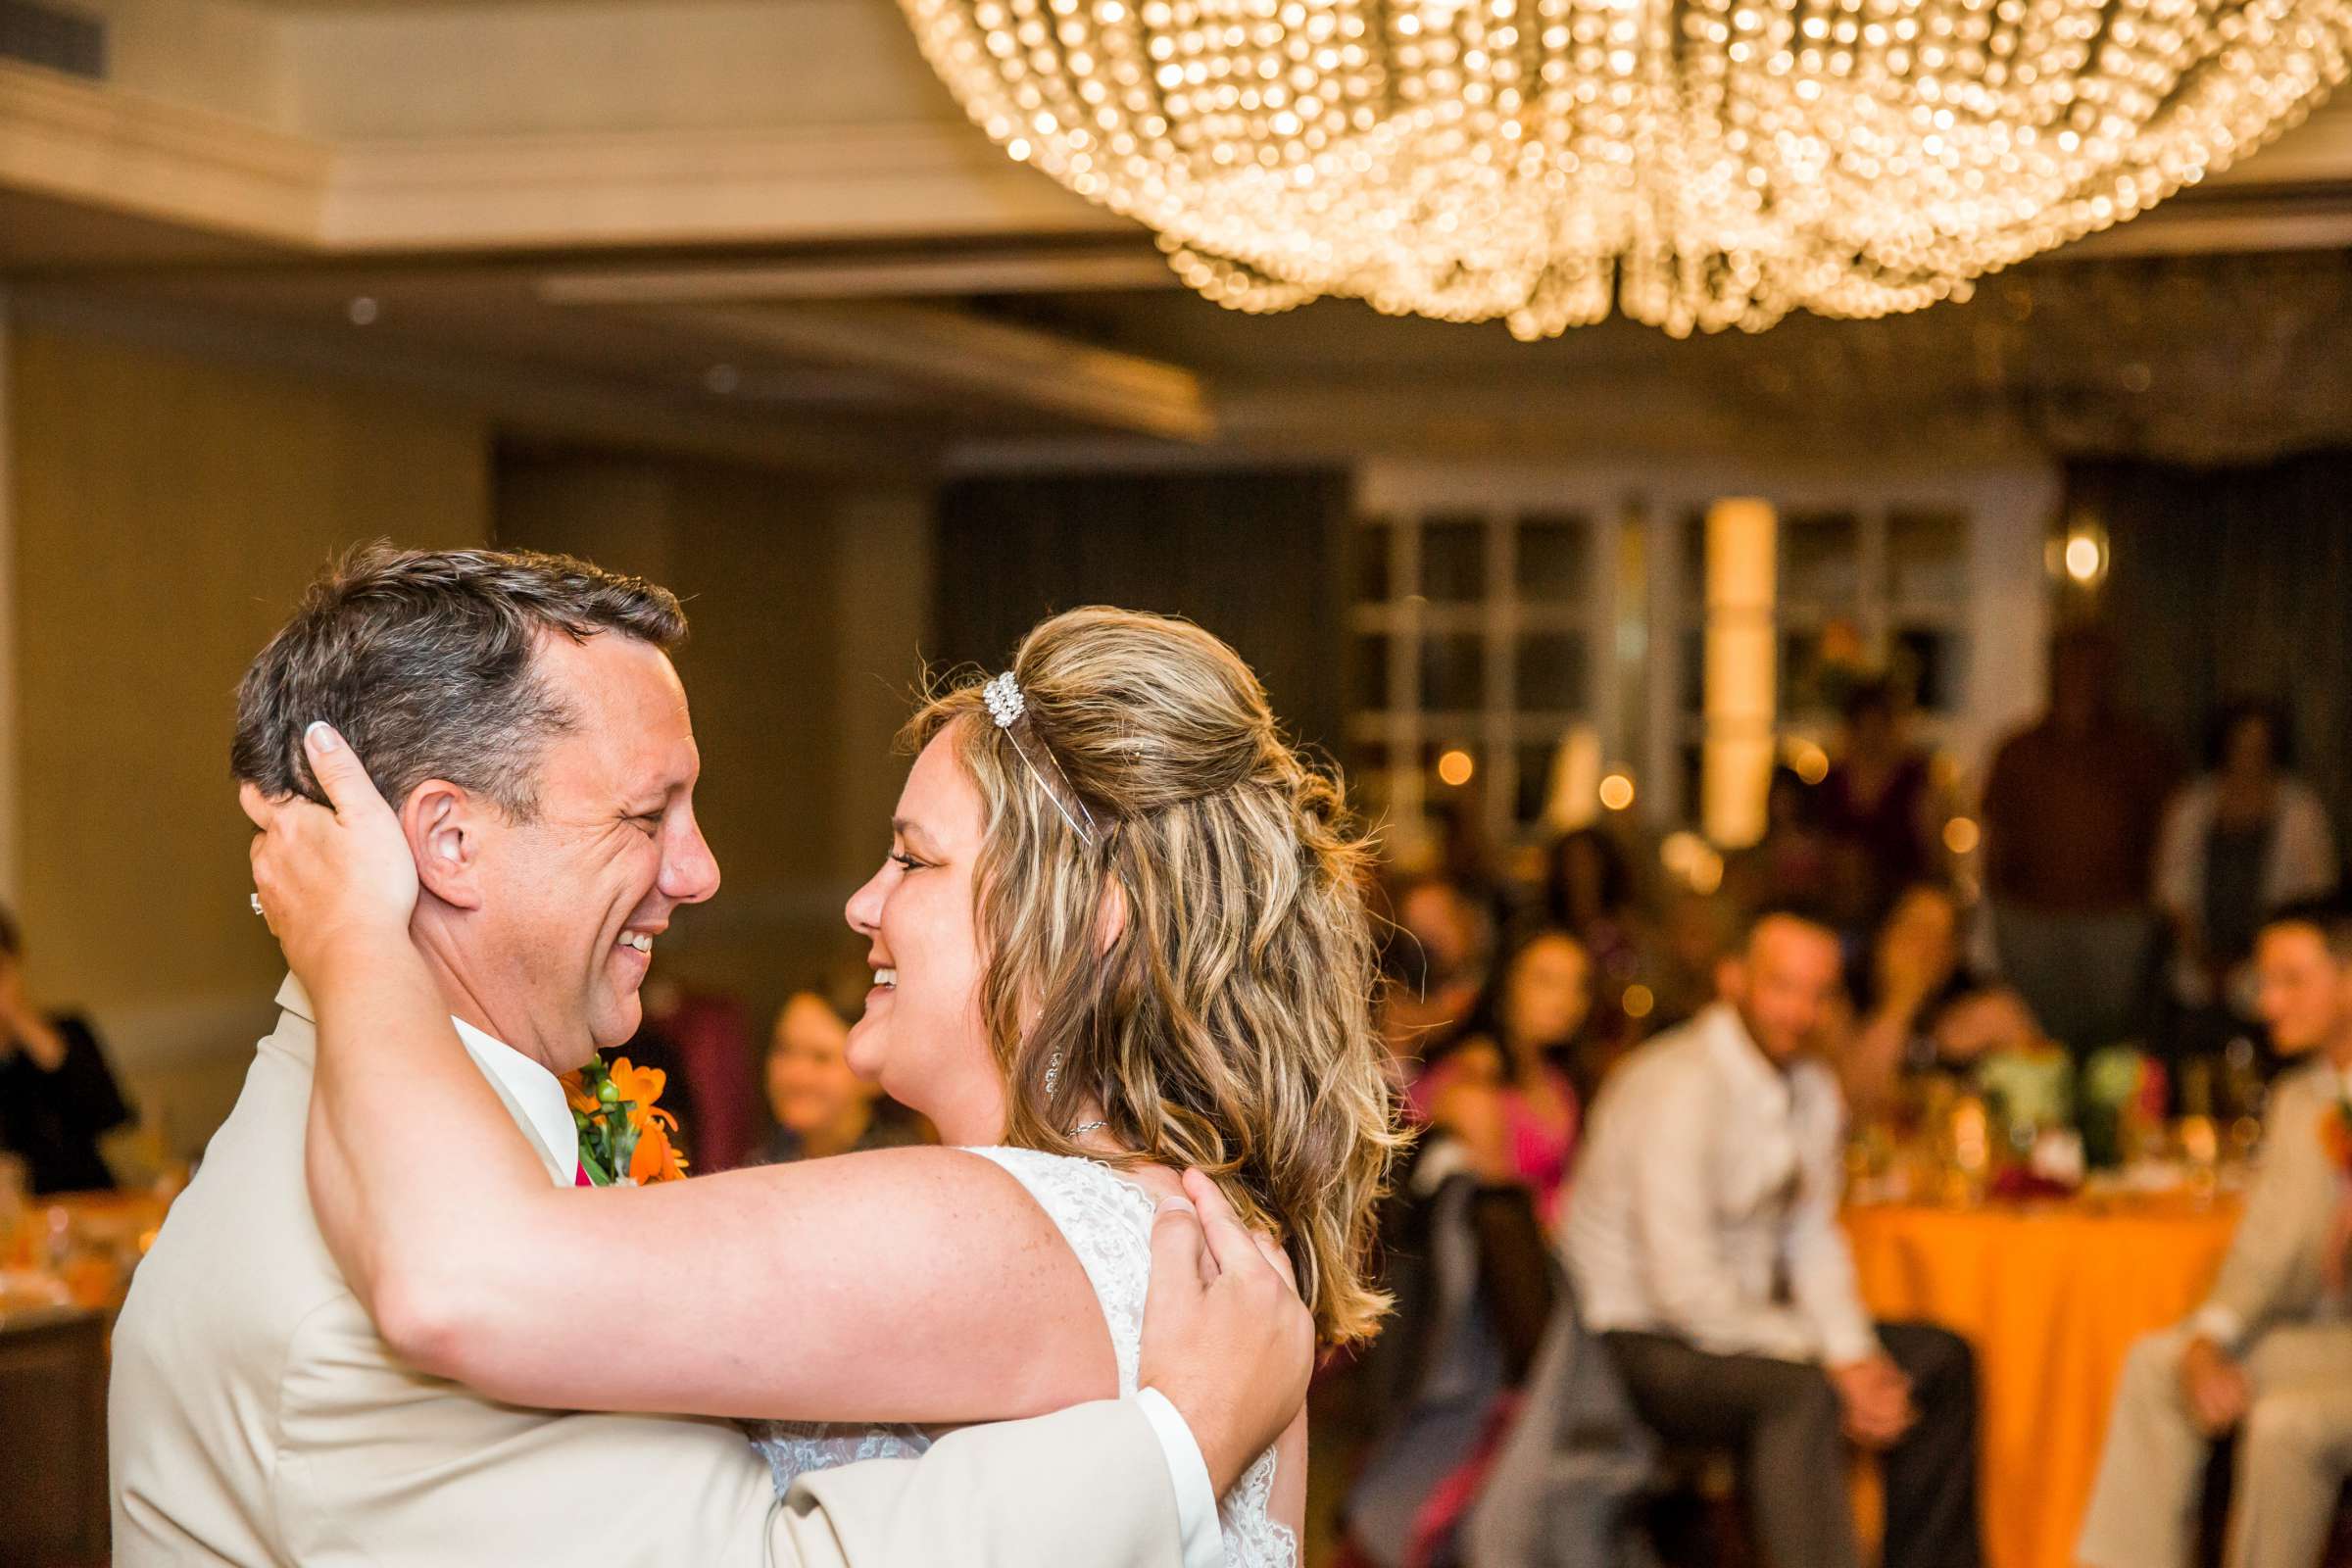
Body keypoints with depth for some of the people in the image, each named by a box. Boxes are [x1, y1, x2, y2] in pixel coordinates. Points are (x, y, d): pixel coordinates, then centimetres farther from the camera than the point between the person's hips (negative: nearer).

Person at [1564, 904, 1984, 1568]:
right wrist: (1834, 1369, -22)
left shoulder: (1813, 1090, 6)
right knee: (1801, 1394, -35)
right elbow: (1684, 1287, -26)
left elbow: (1813, 1242, 12)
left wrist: (1856, 1356, -7)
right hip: (1640, 1343, -10)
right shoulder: (1679, 1087, -23)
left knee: (1941, 1359, 11)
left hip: (1741, 1318, 10)